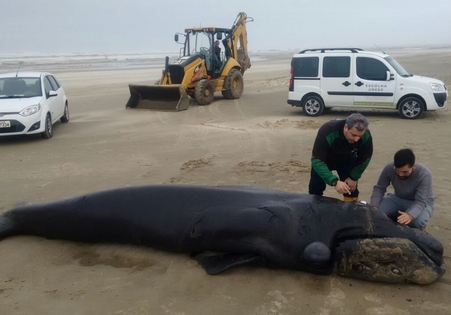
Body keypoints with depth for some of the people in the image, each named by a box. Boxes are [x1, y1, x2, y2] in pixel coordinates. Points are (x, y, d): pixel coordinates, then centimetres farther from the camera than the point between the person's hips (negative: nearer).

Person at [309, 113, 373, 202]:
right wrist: (335, 182, -49)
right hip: (325, 159, -2)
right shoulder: (327, 131, -43)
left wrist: (353, 177, -10)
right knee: (316, 189, 2)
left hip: (348, 160, 2)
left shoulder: (366, 136, -32)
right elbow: (317, 160, -42)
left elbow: (364, 158, -12)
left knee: (351, 189, -2)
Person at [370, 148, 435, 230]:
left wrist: (410, 215, -55)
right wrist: (374, 206, -31)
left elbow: (420, 202, -34)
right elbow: (379, 188, -12)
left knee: (417, 221, -36)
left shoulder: (424, 174, -32)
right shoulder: (389, 168, -24)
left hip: (422, 202, -3)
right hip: (399, 198, 3)